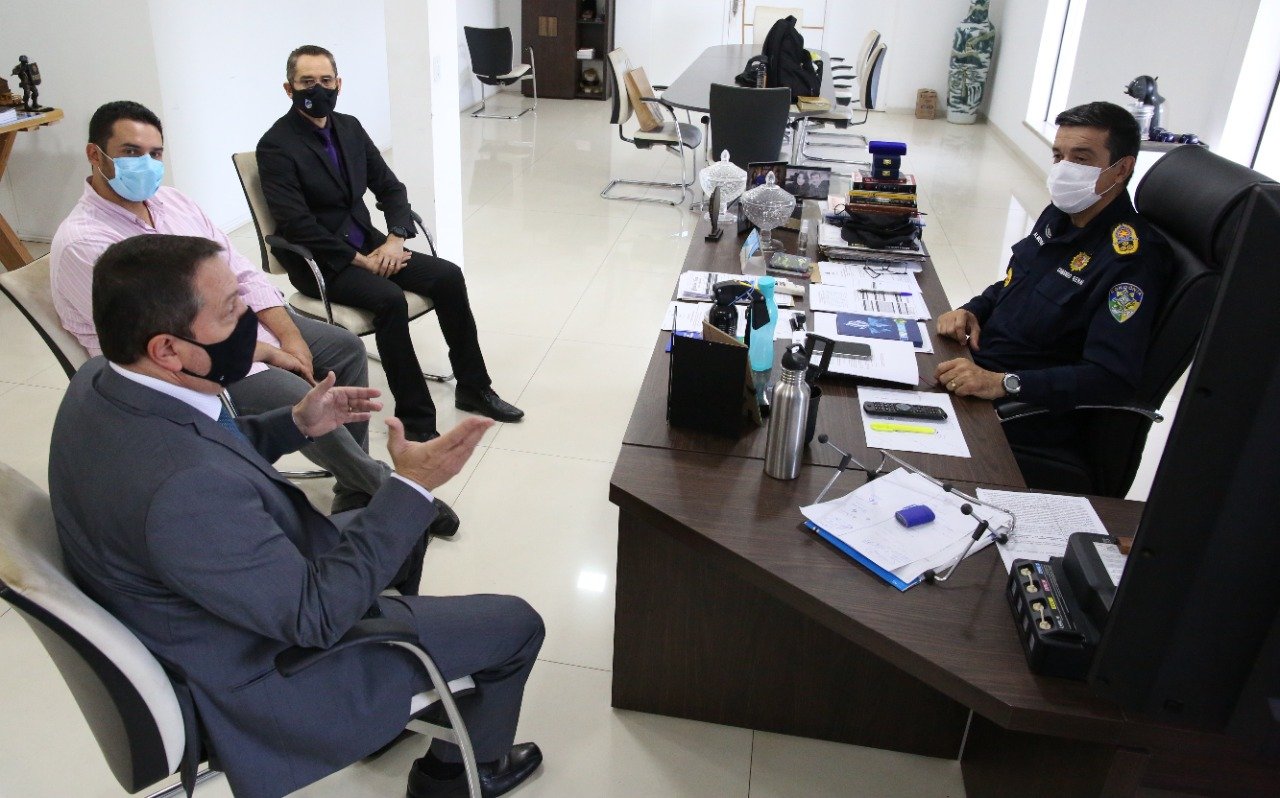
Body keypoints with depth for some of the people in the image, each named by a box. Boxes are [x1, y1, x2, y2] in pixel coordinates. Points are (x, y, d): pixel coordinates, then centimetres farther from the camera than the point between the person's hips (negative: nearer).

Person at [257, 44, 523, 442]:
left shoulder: (349, 127, 9)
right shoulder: (275, 146, -12)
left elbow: (390, 186, 10)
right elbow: (296, 224, -19)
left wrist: (395, 238, -8)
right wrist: (360, 260, -20)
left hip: (366, 243, 7)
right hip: (319, 260, -6)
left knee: (448, 276, -11)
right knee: (390, 299, -32)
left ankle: (473, 388, 1)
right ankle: (415, 421, -23)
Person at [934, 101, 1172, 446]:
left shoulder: (1131, 258, -21)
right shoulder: (1061, 215, 5)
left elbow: (1113, 378, -27)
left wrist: (1003, 383, -36)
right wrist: (972, 311, -1)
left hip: (1033, 409, -8)